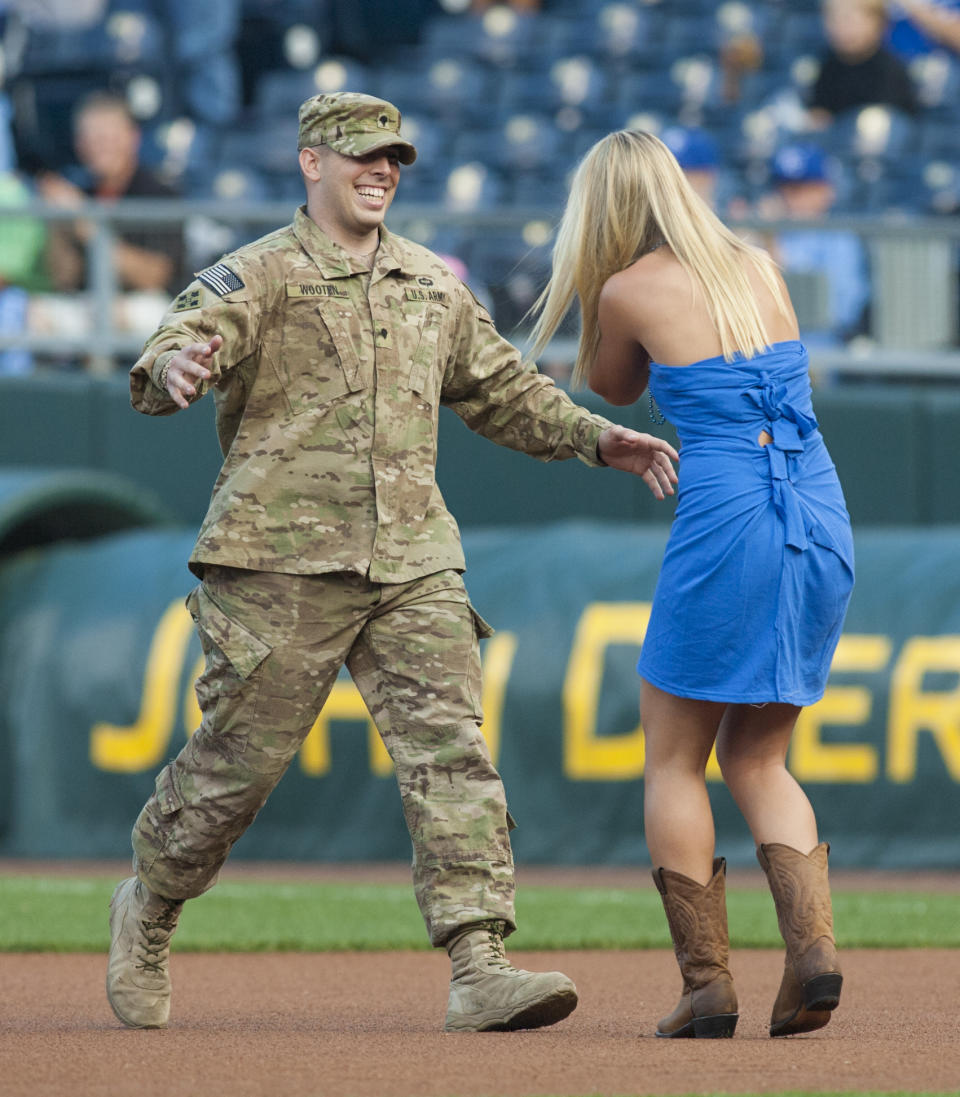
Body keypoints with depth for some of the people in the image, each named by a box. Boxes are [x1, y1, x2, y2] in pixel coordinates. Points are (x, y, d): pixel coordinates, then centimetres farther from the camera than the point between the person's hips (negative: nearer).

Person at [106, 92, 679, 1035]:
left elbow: (500, 389, 30)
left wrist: (596, 439, 18)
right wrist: (171, 368, -44)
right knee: (240, 757, 1)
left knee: (450, 752, -10)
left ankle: (479, 968, -17)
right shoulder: (261, 274, -2)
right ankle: (146, 914, 27)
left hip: (413, 563, 5)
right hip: (284, 559, -5)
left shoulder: (432, 284, 18)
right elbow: (185, 339, -19)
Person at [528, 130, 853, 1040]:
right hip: (823, 528, 5)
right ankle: (813, 942, -6)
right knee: (756, 761, 16)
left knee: (673, 763, 9)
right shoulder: (761, 269, 13)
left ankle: (707, 985, 0)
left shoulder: (629, 291, -1)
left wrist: (596, 288, 17)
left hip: (724, 522, -5)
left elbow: (610, 390, 18)